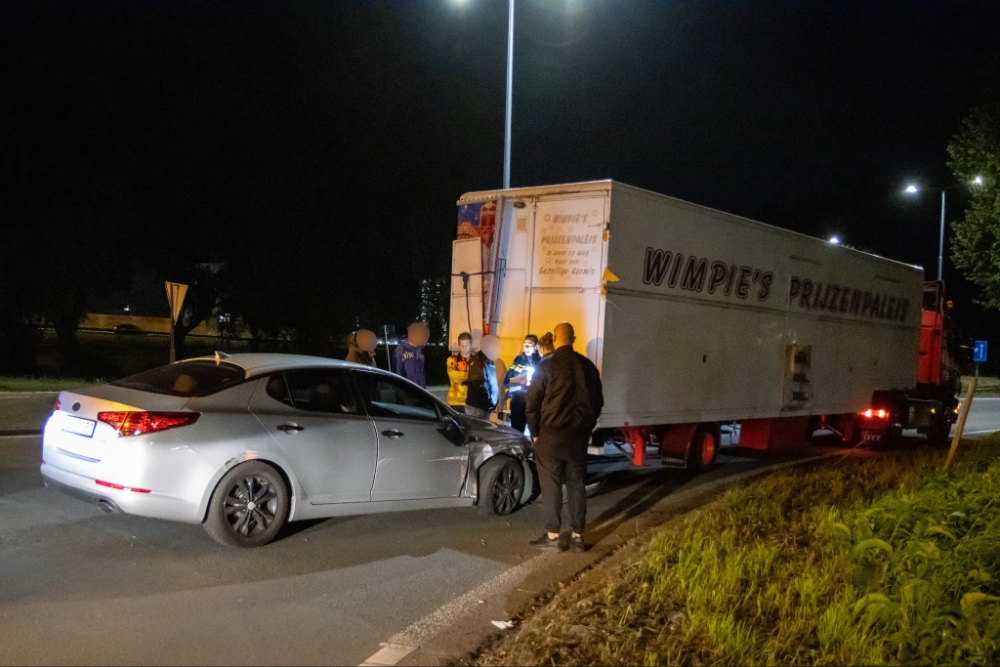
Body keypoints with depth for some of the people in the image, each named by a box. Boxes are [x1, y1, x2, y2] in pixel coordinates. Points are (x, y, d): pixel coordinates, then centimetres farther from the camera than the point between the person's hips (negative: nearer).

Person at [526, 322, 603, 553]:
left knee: (551, 485, 2)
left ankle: (552, 536, 5)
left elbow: (533, 402, -7)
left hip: (551, 434, -4)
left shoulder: (546, 365, -8)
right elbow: (597, 402, 11)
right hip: (579, 436, 4)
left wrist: (534, 432, 3)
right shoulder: (587, 366, 5)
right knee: (576, 484, 10)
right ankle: (577, 536, 13)